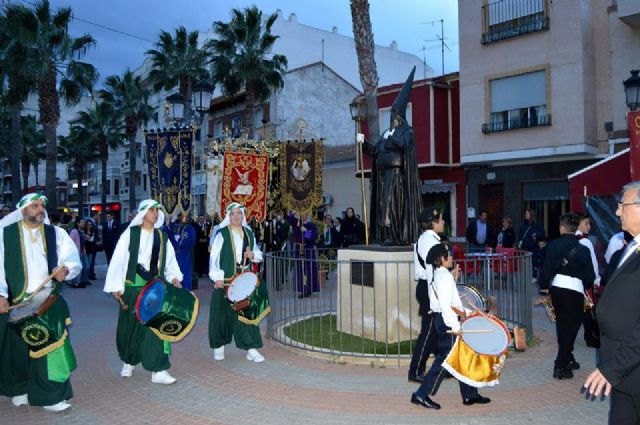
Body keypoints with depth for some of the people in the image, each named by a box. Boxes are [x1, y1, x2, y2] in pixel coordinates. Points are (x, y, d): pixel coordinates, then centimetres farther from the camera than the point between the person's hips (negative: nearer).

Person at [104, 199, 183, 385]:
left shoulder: (162, 236, 9)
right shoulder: (130, 233, -1)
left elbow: (170, 260, 10)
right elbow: (118, 260, -3)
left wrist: (174, 276, -6)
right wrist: (115, 286, -7)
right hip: (133, 286, -1)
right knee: (131, 325, 11)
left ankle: (159, 370, -4)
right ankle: (128, 362, 34)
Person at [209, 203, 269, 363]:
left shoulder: (249, 233, 10)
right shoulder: (222, 234, -3)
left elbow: (259, 254, 19)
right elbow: (214, 256, -8)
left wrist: (253, 255, -4)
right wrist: (217, 277, -16)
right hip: (225, 281, -3)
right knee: (223, 313, 4)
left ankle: (251, 348, 4)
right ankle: (219, 346, 22)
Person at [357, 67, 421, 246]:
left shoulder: (406, 131, 0)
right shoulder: (387, 133, 21)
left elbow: (402, 144, -20)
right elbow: (374, 151, 17)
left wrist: (389, 137, -11)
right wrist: (363, 142, 4)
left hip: (395, 172, -8)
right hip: (384, 172, 8)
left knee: (391, 202, -14)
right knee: (384, 203, 5)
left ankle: (394, 236, -14)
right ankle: (386, 236, 8)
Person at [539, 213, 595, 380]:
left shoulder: (553, 245, 0)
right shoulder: (583, 249, -3)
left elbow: (546, 269, -2)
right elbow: (590, 276, 0)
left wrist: (544, 286, 11)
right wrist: (584, 286, 19)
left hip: (556, 288, 3)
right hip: (575, 290, -3)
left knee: (562, 325, 20)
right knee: (571, 327, 6)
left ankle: (567, 359, 34)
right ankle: (560, 366, 2)